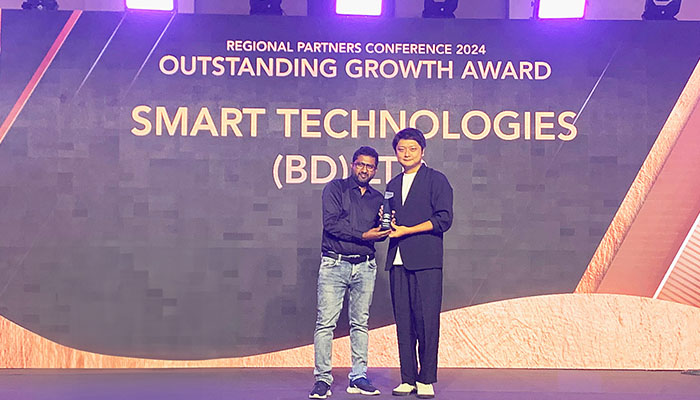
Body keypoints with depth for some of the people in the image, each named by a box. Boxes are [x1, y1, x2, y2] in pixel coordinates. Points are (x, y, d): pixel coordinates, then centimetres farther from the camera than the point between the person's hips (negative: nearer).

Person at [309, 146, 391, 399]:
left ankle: (358, 378, 12)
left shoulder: (378, 198, 16)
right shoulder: (335, 188, 3)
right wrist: (363, 235, -12)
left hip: (365, 266, 4)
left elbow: (378, 233, 12)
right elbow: (331, 223, -9)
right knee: (325, 322, -7)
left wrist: (386, 227, -10)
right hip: (334, 264, -4)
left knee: (360, 323, 6)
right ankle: (322, 379, -2)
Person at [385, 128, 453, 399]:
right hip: (398, 260, 5)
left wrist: (407, 230, -11)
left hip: (426, 260, -5)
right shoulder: (393, 185, 21)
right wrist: (386, 223, 1)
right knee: (403, 321, 4)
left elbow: (443, 219, -6)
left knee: (427, 320, -6)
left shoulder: (436, 180, 3)